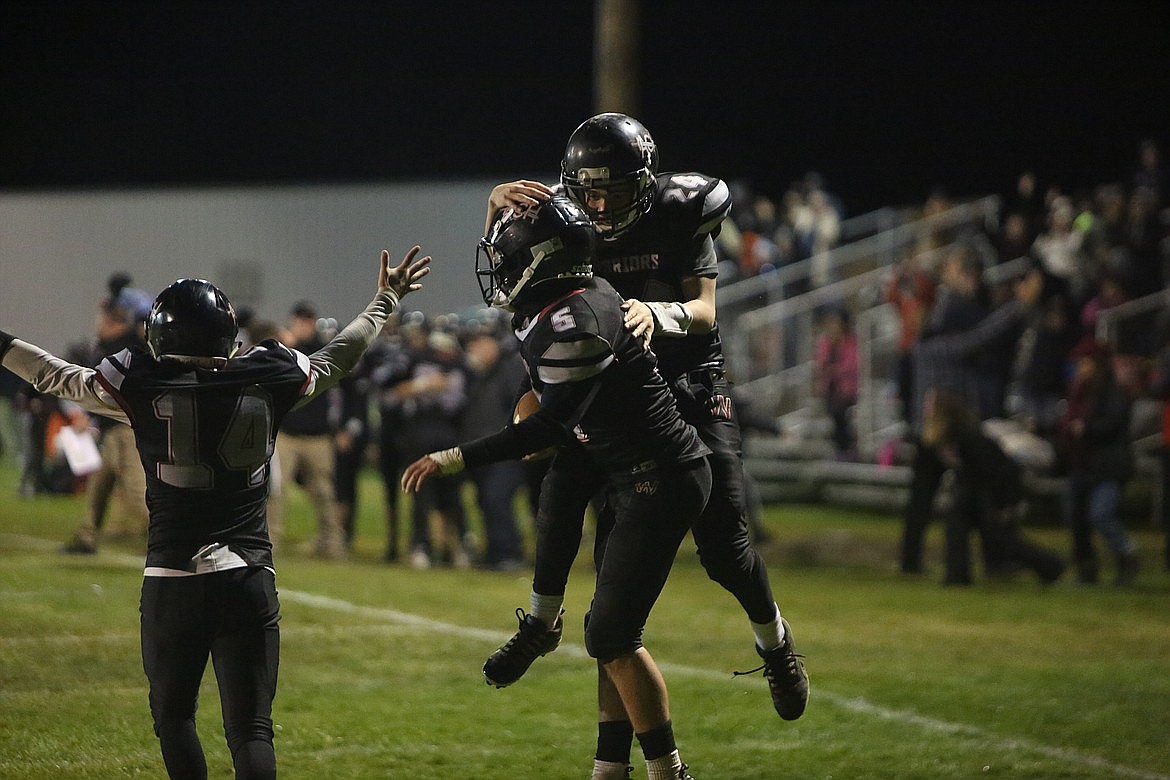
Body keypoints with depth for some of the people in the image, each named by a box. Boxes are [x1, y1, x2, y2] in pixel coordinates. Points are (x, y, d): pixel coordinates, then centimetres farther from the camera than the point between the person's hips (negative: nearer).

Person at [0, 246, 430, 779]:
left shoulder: (143, 387, -5)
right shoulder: (267, 381, 0)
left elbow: (57, 376, 9)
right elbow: (337, 359, 18)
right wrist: (386, 299, 35)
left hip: (171, 581, -1)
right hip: (248, 579, 1)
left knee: (173, 715, 18)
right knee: (251, 729, 0)